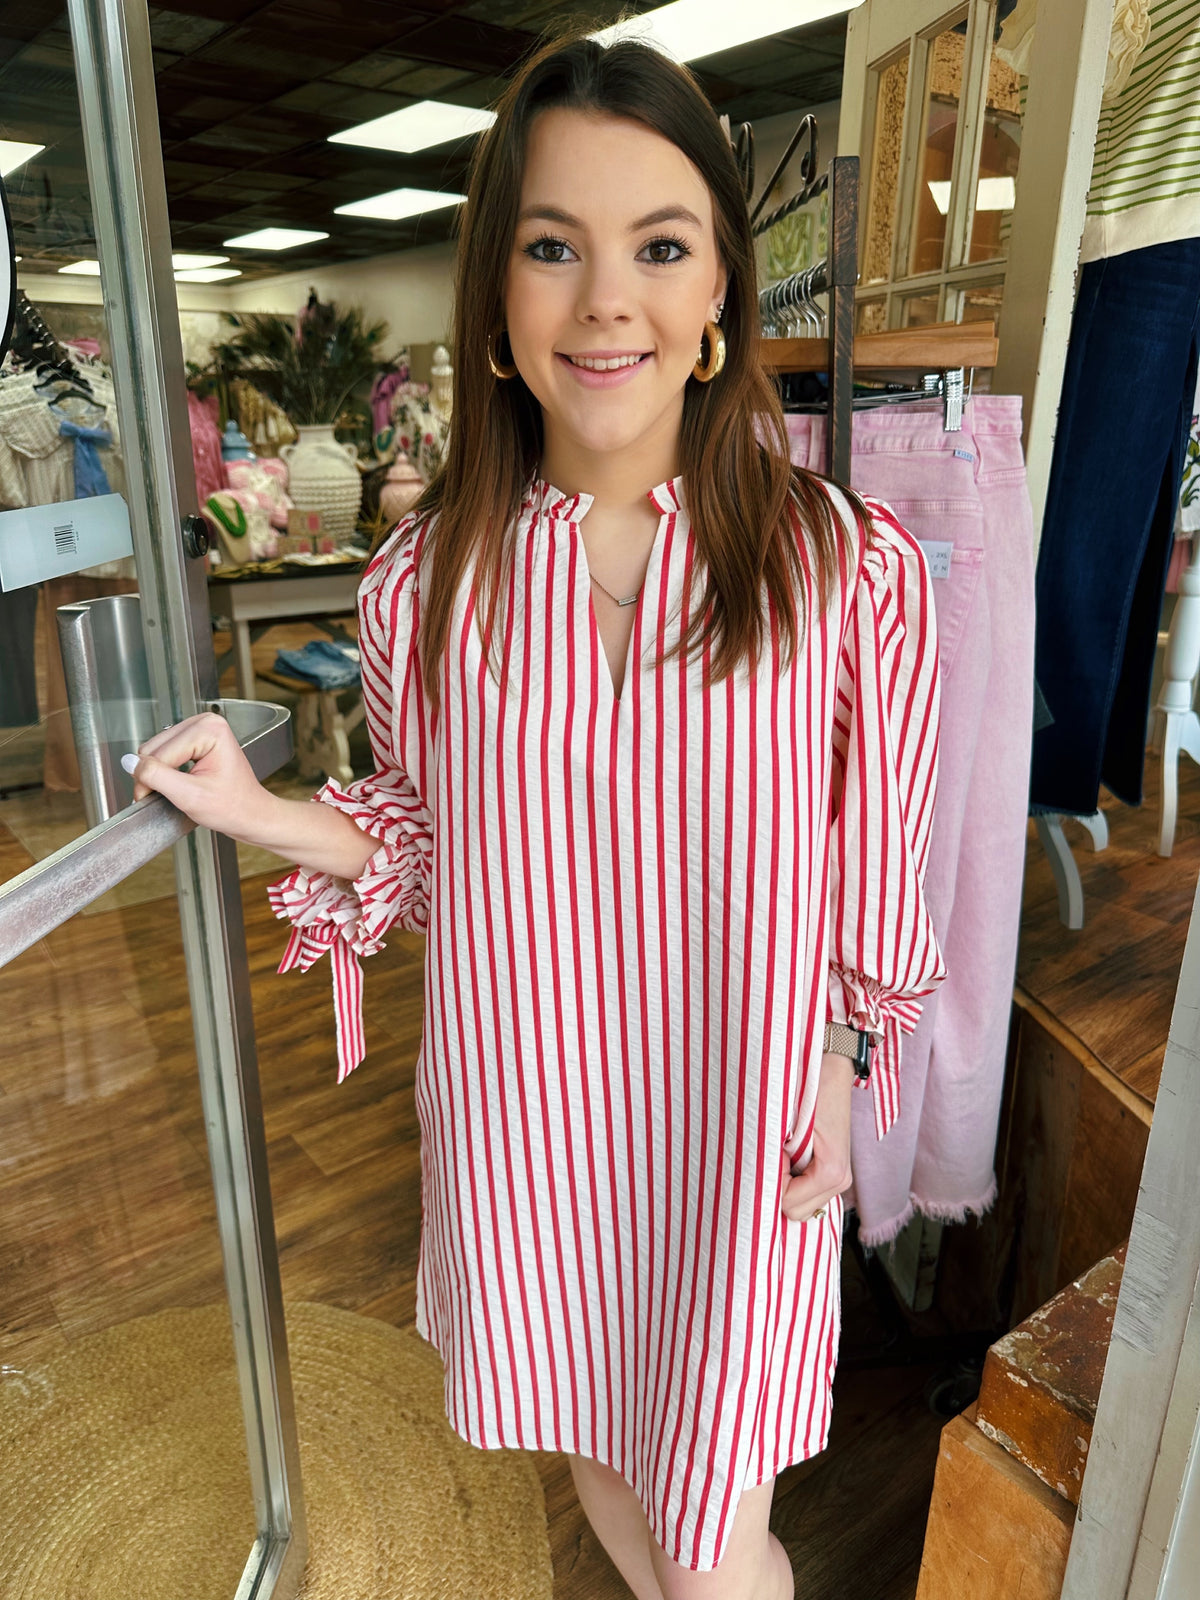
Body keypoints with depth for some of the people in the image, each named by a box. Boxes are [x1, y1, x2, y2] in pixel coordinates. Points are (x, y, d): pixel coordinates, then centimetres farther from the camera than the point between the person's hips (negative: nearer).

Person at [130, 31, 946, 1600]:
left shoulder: (849, 571, -14)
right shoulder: (427, 582, -8)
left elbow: (876, 867, -4)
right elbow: (427, 835, 3)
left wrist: (842, 1084, -1)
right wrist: (264, 813, -11)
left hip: (738, 1118, -2)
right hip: (519, 1107, 3)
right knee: (588, 1442, 29)